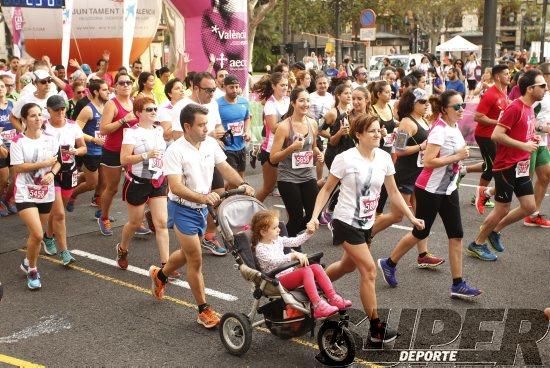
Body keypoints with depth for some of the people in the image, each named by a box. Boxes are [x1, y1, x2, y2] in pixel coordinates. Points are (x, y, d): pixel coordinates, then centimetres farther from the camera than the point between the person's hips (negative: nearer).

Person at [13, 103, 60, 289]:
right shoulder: (18, 141, -10)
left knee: (37, 233, 15)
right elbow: (17, 168, -14)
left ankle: (28, 263, 40)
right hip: (25, 194, -5)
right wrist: (43, 164, -18)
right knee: (37, 234, -17)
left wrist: (52, 173, -12)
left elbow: (57, 162, 9)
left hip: (46, 193, 5)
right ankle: (32, 270, 7)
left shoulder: (49, 140, 3)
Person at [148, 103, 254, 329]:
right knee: (196, 260, -3)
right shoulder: (175, 151, -22)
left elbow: (225, 169, -1)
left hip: (201, 208, 7)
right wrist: (203, 197, -43)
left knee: (188, 254, 25)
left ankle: (159, 275, 52)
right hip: (182, 209, -7)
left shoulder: (211, 143, -4)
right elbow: (176, 187, -29)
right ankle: (204, 311, 10)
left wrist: (242, 185, -20)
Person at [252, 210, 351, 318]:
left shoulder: (277, 240, 13)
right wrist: (294, 255, -36)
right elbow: (275, 261, -29)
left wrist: (308, 233, 1)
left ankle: (333, 298, -15)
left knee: (316, 267, -10)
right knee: (306, 271, -29)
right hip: (278, 281, -9)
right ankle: (318, 306, -39)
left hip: (289, 272, 9)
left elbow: (295, 241, 16)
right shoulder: (260, 249, -13)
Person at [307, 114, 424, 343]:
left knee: (348, 265, 22)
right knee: (369, 270, -12)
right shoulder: (346, 159, -16)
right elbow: (327, 189, -8)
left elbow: (393, 192, 8)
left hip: (366, 223, 7)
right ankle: (376, 328, -1)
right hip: (346, 222, -7)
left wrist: (412, 217, 4)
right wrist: (314, 217, -16)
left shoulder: (384, 158, -1)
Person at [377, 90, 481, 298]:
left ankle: (458, 285, 7)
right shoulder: (439, 130, -19)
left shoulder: (455, 127, 7)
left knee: (456, 235, 2)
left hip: (448, 189, 8)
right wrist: (457, 157, -24)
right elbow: (428, 162, -27)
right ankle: (389, 264, 26)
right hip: (429, 190, -8)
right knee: (421, 233, 5)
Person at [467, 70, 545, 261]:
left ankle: (495, 230, 25)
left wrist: (532, 139, 5)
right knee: (502, 209, 0)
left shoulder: (529, 108, 10)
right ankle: (477, 244, 16)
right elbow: (496, 135, -23)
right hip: (506, 166, -9)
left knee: (529, 207, 8)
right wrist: (523, 145, -21)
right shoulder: (515, 108, -17)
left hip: (521, 167, 9)